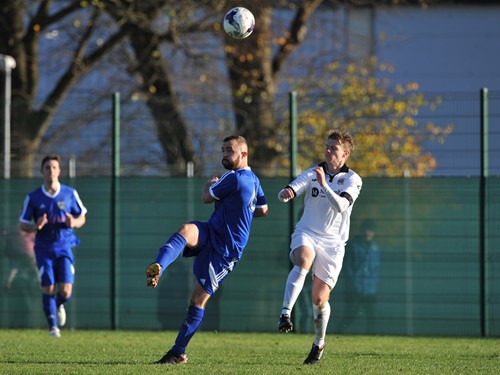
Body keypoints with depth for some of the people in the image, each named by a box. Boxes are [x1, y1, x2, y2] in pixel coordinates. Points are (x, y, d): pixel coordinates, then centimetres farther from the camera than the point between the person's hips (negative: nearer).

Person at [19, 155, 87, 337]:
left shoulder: (70, 194, 1)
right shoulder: (33, 197, -1)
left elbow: (82, 218, 10)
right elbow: (22, 225, 3)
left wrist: (74, 223, -13)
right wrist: (36, 227, -19)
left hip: (64, 247, 0)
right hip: (44, 248, 0)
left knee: (65, 291, -9)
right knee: (48, 289, -5)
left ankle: (60, 306, 27)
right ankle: (53, 326, 13)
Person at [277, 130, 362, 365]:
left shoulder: (352, 180, -2)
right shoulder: (312, 173, 5)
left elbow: (341, 206, -19)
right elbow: (290, 192, -9)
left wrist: (324, 184, -32)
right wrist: (285, 194, -33)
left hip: (332, 242, -1)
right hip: (306, 234, 1)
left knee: (319, 298, -2)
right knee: (303, 260, -36)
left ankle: (319, 343, 23)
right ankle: (285, 314, -45)